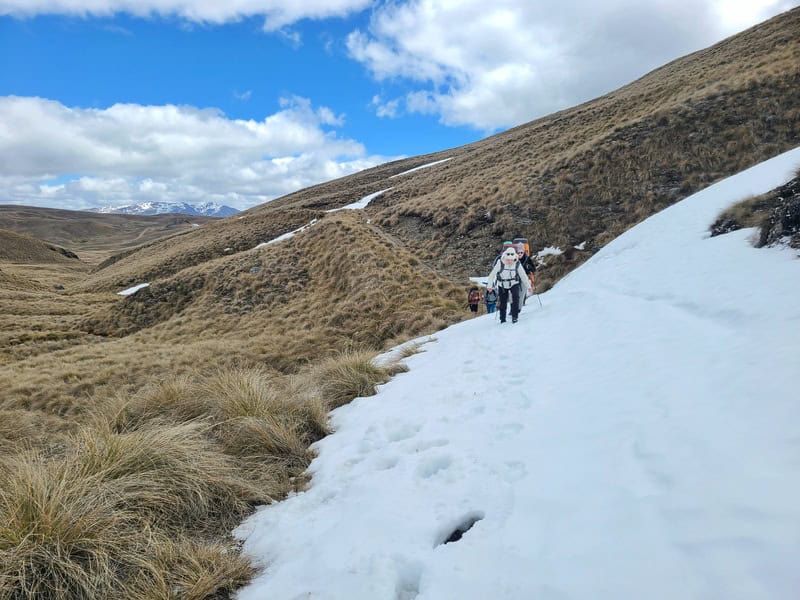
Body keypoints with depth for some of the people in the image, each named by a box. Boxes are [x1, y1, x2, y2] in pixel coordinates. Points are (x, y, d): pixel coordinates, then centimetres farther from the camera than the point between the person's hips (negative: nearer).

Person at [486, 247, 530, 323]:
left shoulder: (517, 264, -14)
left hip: (514, 284, 0)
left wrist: (528, 286, 0)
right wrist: (489, 285, -15)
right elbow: (492, 274, -13)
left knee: (515, 297, -24)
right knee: (503, 302, 3)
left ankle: (514, 316, -14)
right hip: (502, 285, 0)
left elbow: (523, 275, -3)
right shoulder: (500, 264, -20)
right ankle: (502, 319, 23)